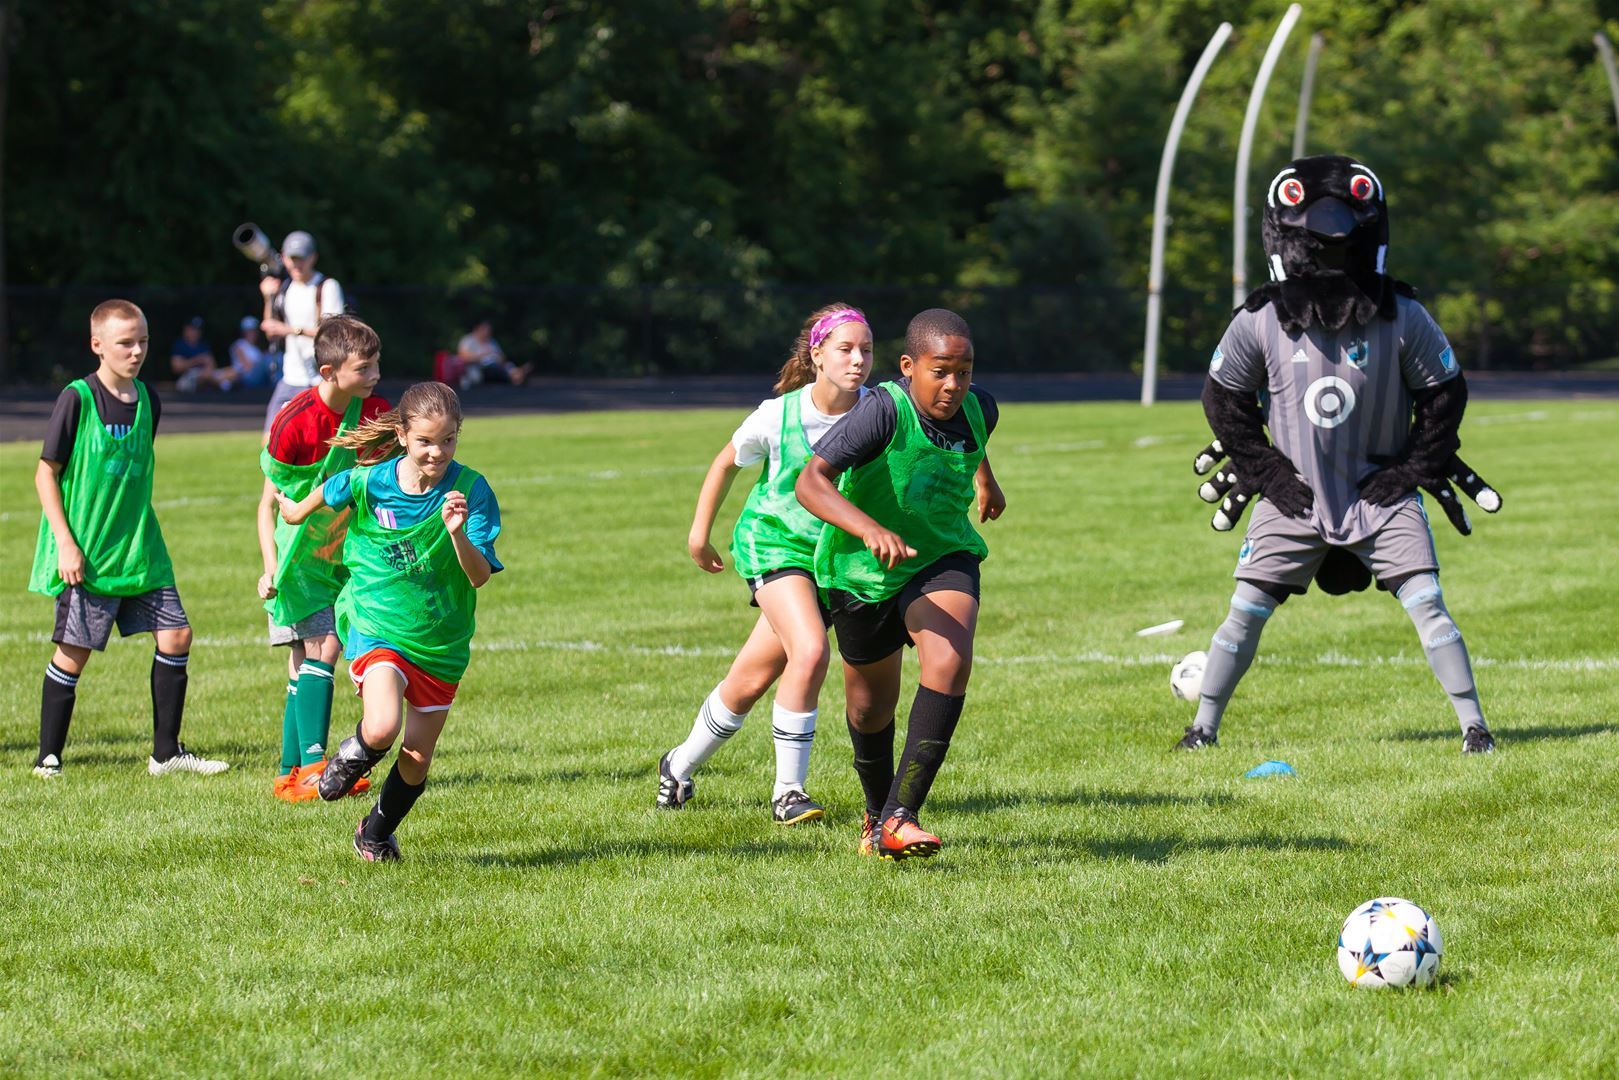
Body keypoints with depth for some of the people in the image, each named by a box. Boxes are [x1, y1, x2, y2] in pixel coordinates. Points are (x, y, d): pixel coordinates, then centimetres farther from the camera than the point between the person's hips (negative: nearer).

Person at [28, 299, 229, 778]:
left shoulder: (147, 401, 7)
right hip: (87, 555, -6)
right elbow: (46, 473, -9)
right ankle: (48, 757, 11)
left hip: (140, 549, 6)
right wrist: (65, 543, -15)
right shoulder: (77, 399, -10)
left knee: (176, 635, 0)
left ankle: (166, 752, 11)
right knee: (74, 651, -2)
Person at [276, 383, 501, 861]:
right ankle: (353, 756, 10)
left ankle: (377, 834, 38)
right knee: (383, 727, -27)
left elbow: (479, 576, -18)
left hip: (441, 642, 1)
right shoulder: (368, 482, -11)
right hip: (376, 628, -1)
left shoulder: (471, 491, -13)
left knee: (417, 757, 9)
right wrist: (297, 510, 31)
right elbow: (330, 493, 13)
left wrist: (457, 532, -36)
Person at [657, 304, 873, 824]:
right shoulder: (777, 415, -13)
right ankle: (788, 791, -13)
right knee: (810, 651, -25)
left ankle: (681, 766, 30)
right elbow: (727, 463, 6)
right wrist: (700, 531, 13)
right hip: (773, 542, -3)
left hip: (835, 554, 3)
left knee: (753, 678, 7)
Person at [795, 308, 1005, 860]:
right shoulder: (883, 411, -29)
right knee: (871, 707, 14)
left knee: (950, 662, -26)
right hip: (864, 570, -2)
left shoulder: (977, 408, -12)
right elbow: (810, 482, -39)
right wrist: (870, 529, -54)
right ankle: (877, 810, 45)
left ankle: (898, 820, -26)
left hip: (943, 560, 2)